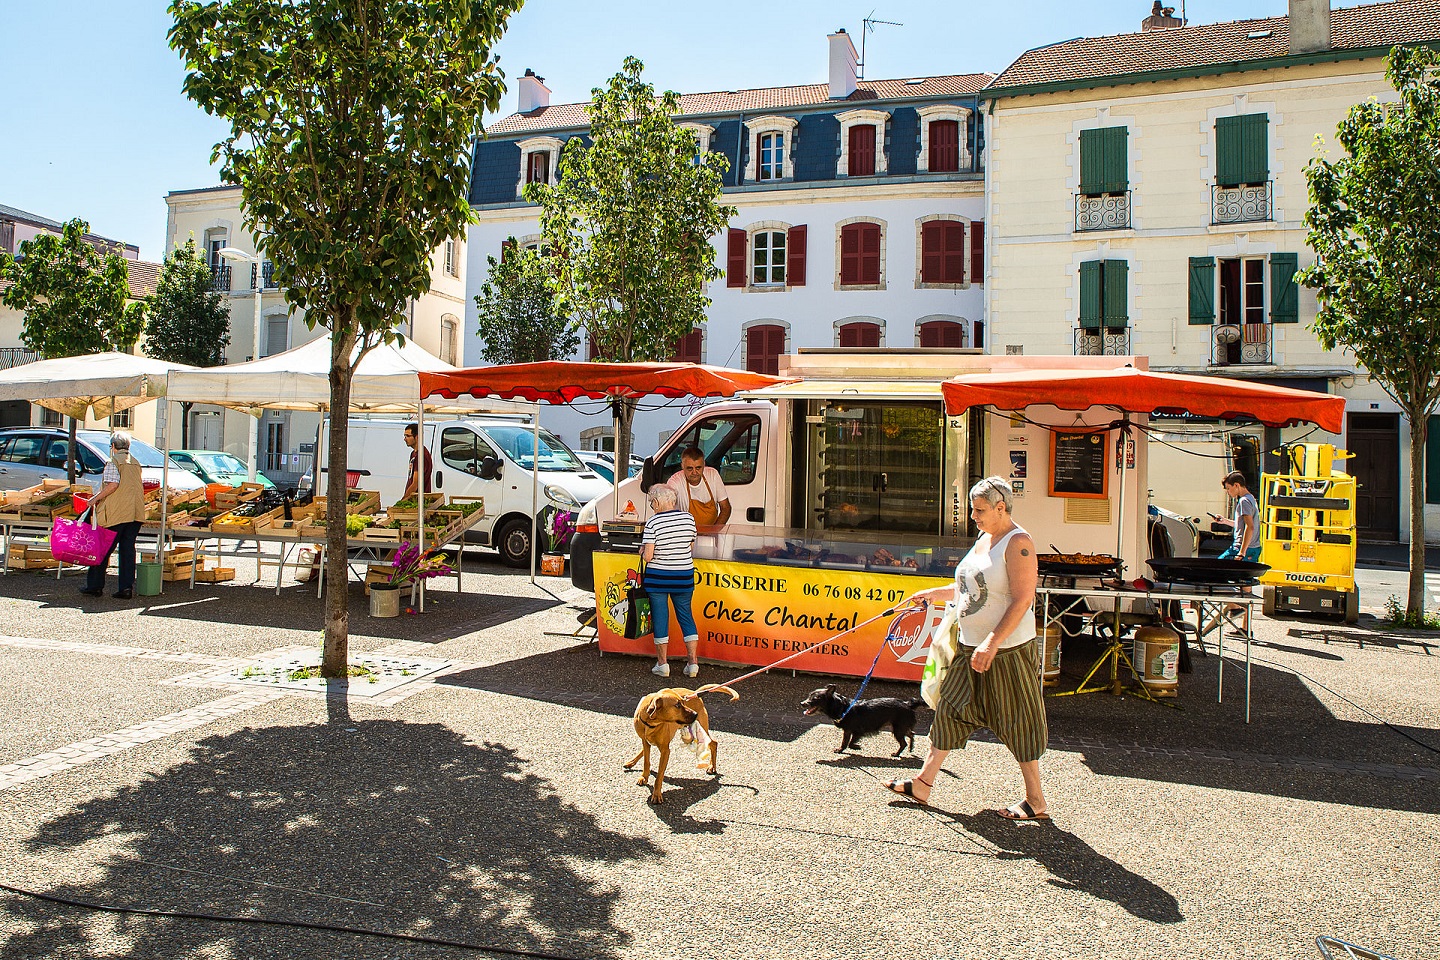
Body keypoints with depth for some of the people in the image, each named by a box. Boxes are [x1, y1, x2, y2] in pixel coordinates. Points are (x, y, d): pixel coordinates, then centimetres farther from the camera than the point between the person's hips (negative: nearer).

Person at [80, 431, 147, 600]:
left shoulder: (113, 463, -5)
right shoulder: (136, 464, 17)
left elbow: (113, 484, -19)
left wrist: (96, 499, -8)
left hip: (116, 514, -6)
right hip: (136, 513, 6)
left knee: (103, 550, 5)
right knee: (128, 550, 6)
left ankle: (95, 586, 13)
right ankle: (126, 587, 2)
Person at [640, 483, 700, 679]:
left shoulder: (653, 523, -14)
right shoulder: (689, 519, -1)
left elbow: (647, 556, -16)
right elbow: (691, 548, 8)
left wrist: (642, 552, 5)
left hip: (658, 577, -3)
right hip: (684, 576, 3)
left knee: (660, 617, 8)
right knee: (686, 615, 12)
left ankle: (662, 664, 15)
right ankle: (692, 662, 9)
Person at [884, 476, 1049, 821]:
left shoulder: (1018, 543, -16)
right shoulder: (984, 539, 12)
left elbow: (1022, 600, -22)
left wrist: (992, 643, -27)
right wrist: (935, 593, 22)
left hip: (1007, 650, -9)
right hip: (970, 648, 9)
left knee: (1017, 723, 2)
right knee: (950, 710, 10)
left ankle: (1036, 802, 16)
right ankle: (923, 783, 18)